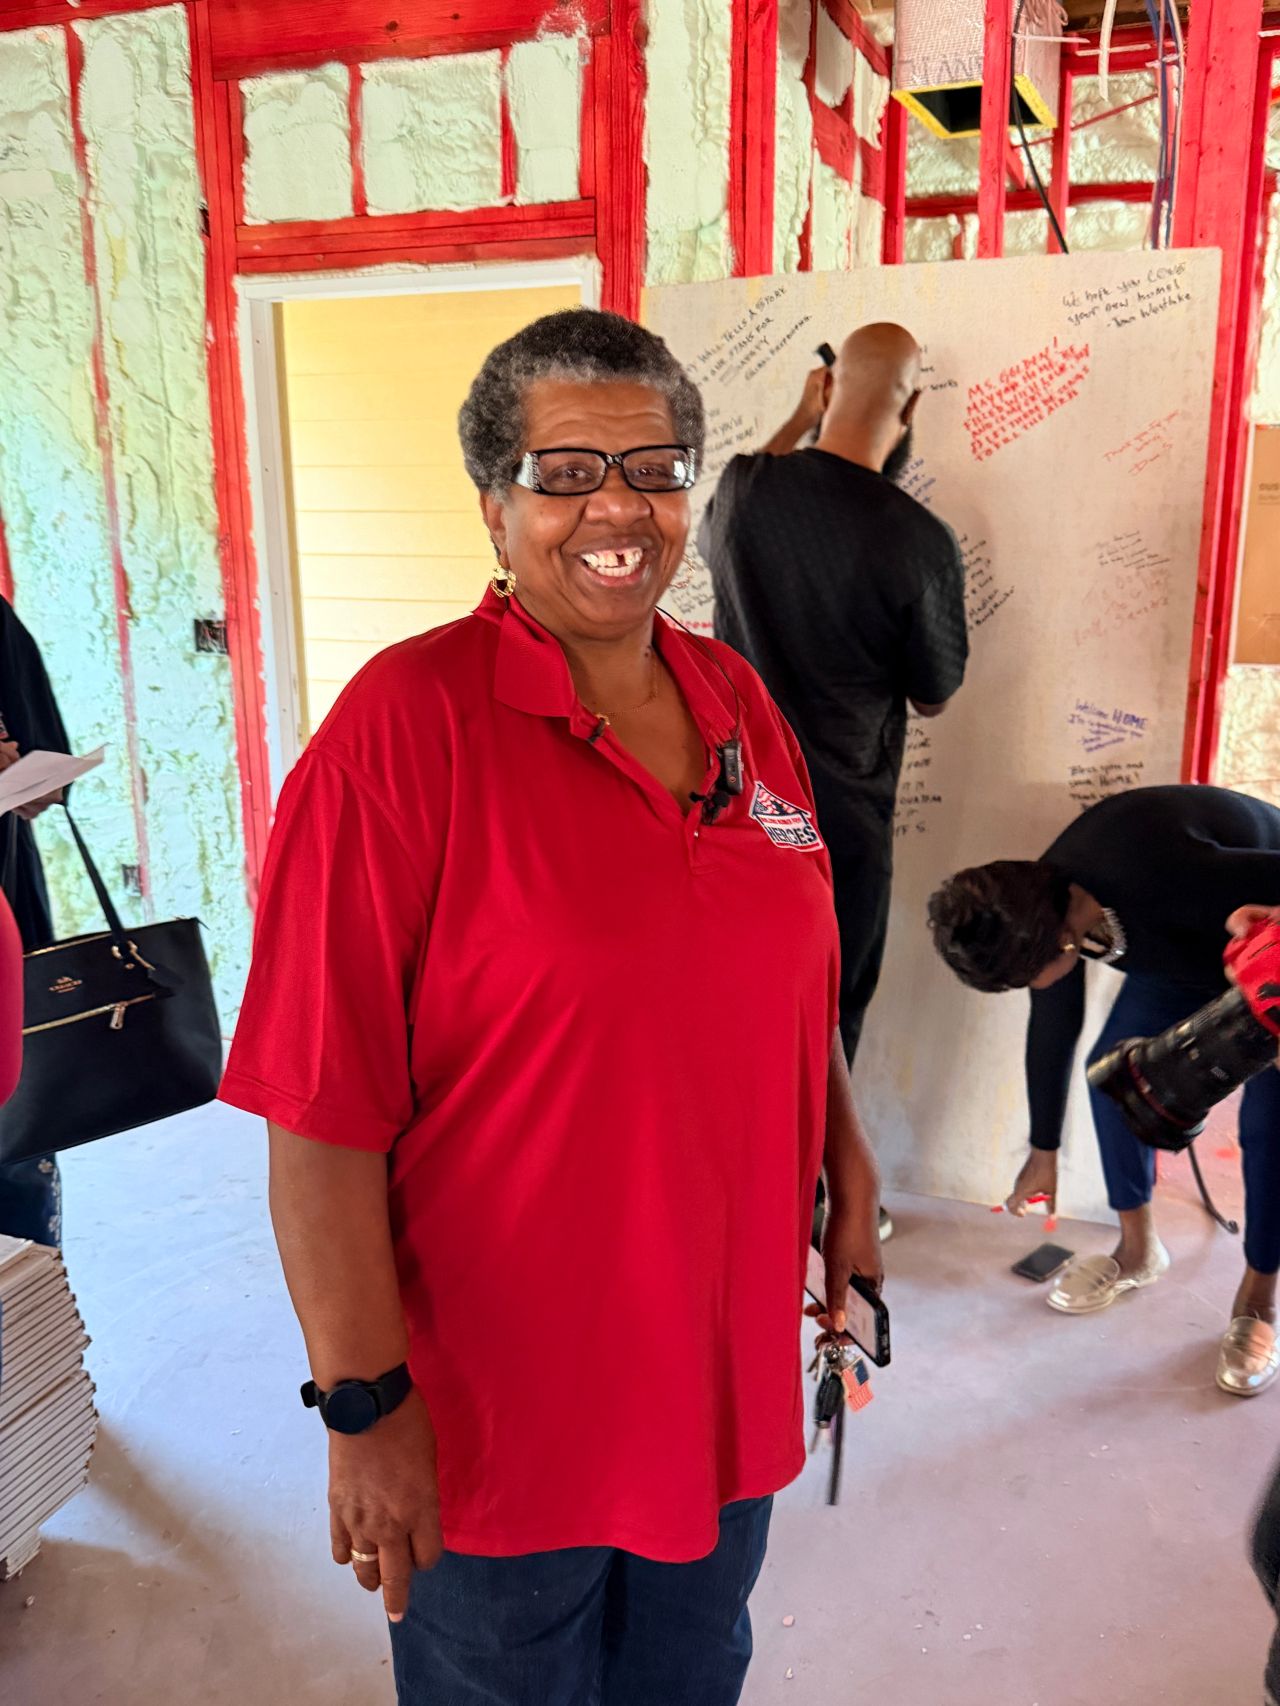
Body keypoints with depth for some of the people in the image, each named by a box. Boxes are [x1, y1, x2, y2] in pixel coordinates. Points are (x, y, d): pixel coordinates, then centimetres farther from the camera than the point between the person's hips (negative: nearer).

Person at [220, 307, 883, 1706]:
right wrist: (365, 1404, -19)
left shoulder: (736, 702, 0)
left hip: (726, 1369, 6)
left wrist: (851, 1184, 10)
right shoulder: (408, 723, -20)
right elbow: (324, 1105, -22)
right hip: (498, 1413, -5)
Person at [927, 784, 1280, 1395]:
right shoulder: (1047, 904, -18)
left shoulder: (1161, 883, -46)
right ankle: (1138, 1251, 16)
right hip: (1187, 950, 6)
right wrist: (1043, 1151, 9)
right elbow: (1051, 1028, -3)